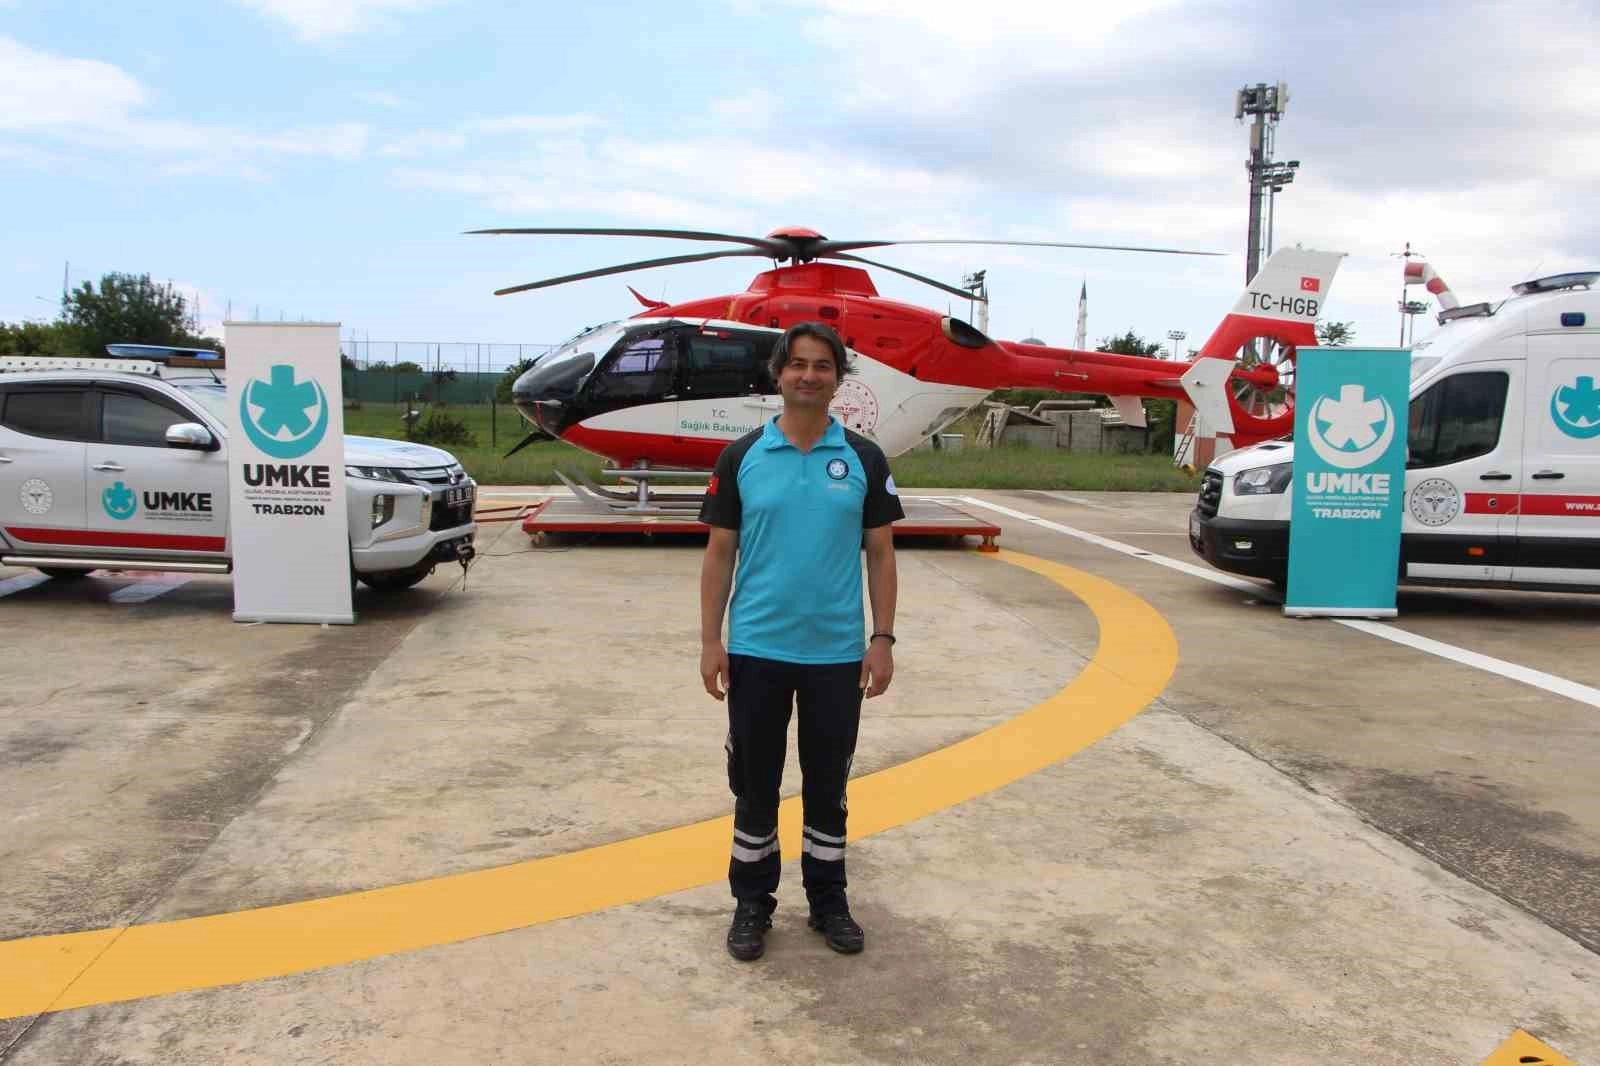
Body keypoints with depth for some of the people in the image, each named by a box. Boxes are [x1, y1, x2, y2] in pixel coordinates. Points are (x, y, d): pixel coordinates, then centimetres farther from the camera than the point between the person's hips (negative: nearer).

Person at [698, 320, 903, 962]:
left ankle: (828, 901, 29)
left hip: (837, 654, 1)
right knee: (754, 784, 10)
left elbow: (880, 554, 3)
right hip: (756, 651, 0)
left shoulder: (864, 459, 1)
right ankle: (752, 904, 27)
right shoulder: (741, 458, -1)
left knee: (828, 785, 13)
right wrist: (709, 642, -4)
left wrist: (882, 639, -3)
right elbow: (719, 553, 1)